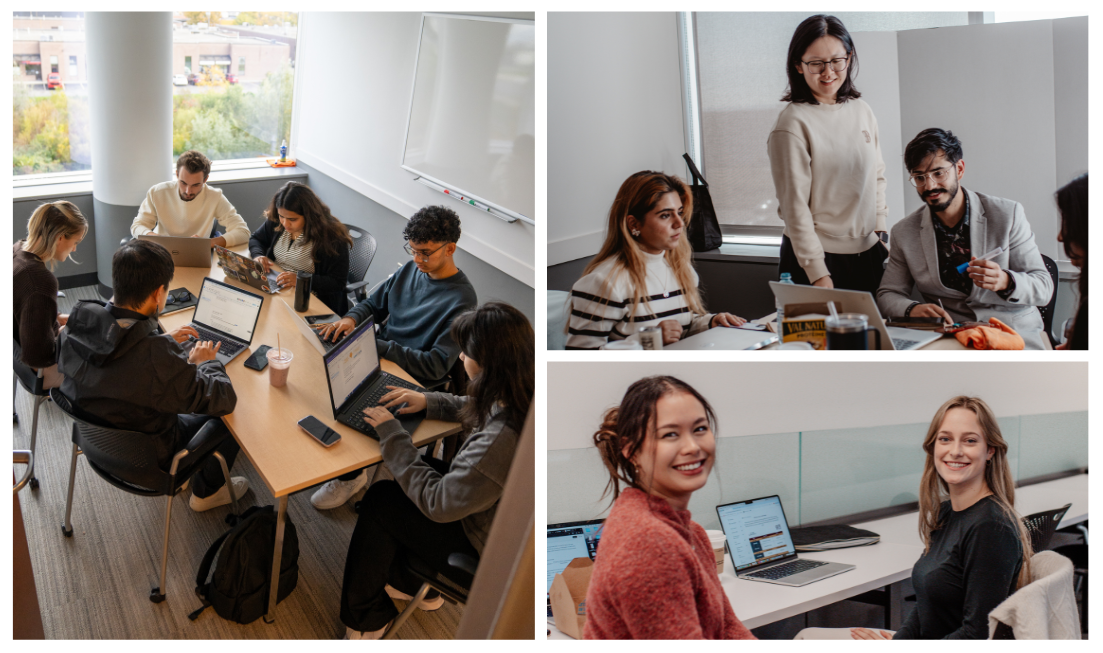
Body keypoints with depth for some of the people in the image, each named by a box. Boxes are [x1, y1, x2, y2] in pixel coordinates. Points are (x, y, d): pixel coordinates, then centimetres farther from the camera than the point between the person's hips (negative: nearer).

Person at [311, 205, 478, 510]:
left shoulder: (461, 300, -21)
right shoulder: (412, 269, 2)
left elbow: (436, 365, -24)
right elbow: (374, 303, 13)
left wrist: (378, 345, -26)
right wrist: (351, 318, -11)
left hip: (412, 381, -7)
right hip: (380, 358, 7)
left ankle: (350, 475, 6)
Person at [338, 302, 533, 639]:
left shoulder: (499, 443, -40)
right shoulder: (526, 399, -13)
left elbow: (437, 504, -25)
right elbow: (475, 410, 13)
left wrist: (391, 433, -18)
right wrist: (429, 402, 5)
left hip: (484, 548, -8)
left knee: (380, 501, 3)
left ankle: (364, 617, 28)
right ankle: (416, 586, 32)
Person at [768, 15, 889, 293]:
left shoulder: (862, 111, 7)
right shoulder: (794, 122, -12)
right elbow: (794, 207, -14)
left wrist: (880, 232, 8)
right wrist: (818, 275, -15)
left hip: (867, 252, 6)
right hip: (819, 257, -6)